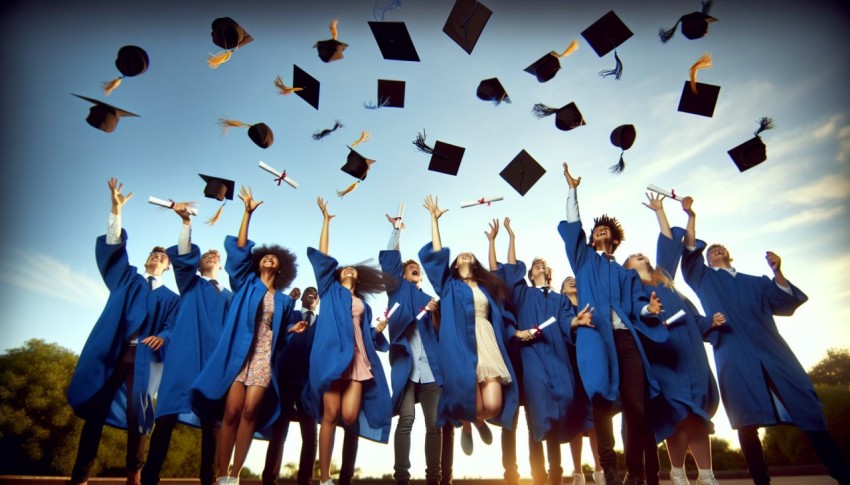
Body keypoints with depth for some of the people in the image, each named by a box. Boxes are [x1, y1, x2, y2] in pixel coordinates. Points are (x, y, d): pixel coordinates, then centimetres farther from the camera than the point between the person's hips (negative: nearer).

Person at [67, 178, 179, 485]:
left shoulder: (170, 298, 13)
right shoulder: (127, 279, 18)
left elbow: (172, 328, 2)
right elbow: (113, 248, 6)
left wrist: (162, 337, -24)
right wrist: (116, 209, -4)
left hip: (142, 358, -1)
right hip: (110, 352, 2)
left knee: (135, 415, -4)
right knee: (95, 411, 0)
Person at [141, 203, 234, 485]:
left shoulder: (228, 296, 23)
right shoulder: (191, 284, 17)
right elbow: (183, 256, -1)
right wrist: (186, 222, -14)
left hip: (214, 358, 2)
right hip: (186, 355, -2)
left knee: (210, 420, 1)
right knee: (167, 414, -11)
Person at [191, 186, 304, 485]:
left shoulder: (283, 300, 15)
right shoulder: (246, 284, 11)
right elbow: (239, 249, 0)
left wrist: (294, 329, -1)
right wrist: (248, 213, -6)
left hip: (264, 359, 1)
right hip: (239, 354, -1)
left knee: (249, 412, -6)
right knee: (231, 412, -6)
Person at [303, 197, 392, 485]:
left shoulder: (363, 305, 26)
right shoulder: (330, 291, 17)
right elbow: (322, 256, 9)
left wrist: (379, 328, 2)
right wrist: (326, 220, 9)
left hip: (357, 360, 3)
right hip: (332, 356, -2)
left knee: (350, 416, -7)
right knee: (330, 414, -7)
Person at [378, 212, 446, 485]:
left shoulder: (429, 299, 24)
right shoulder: (398, 291, 16)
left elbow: (441, 332, 17)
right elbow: (388, 261, 3)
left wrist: (435, 313, -1)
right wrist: (396, 230, 3)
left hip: (430, 365, 3)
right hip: (405, 362, -3)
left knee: (434, 423, 1)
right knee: (406, 419, -10)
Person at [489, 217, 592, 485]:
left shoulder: (560, 299, 22)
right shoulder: (523, 294, 18)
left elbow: (565, 323, 3)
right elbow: (498, 271, 8)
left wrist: (577, 320, -21)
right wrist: (493, 240, 8)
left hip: (557, 356, 2)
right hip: (532, 355, -2)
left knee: (558, 413, -3)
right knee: (539, 415, -11)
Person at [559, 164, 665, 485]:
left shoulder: (627, 274, 25)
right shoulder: (585, 261, 21)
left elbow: (636, 304, 10)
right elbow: (572, 227, 13)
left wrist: (648, 309, -13)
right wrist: (573, 190, 12)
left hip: (626, 339, 2)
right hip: (595, 337, -2)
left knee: (636, 407, -4)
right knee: (601, 401, -10)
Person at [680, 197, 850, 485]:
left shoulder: (755, 283, 25)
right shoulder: (704, 278, 19)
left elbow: (787, 302, 11)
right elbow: (689, 251, 5)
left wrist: (777, 271, -2)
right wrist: (691, 217, 0)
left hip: (771, 350, 2)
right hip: (734, 355, -2)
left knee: (809, 413, -4)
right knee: (746, 422, -8)